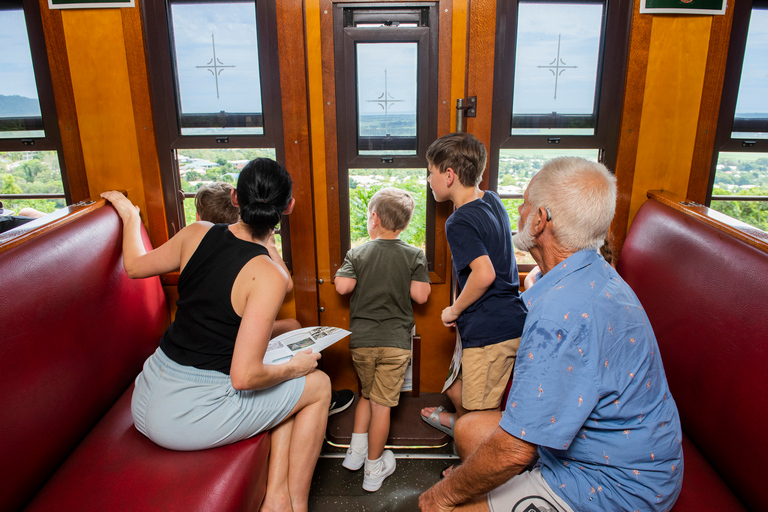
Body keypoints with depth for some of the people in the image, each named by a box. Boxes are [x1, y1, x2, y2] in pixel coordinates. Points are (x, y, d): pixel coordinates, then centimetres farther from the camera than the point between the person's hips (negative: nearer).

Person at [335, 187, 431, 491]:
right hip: (395, 341, -1)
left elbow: (342, 286, -10)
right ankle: (374, 469, 20)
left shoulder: (357, 253, -1)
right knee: (382, 403, 7)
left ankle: (356, 451, 26)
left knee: (367, 394, 24)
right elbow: (420, 295, -9)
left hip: (361, 340, 2)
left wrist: (362, 280, 10)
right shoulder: (414, 255, -2)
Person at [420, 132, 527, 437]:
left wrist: (454, 311, -15)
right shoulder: (492, 200, 9)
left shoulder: (460, 222, -19)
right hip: (511, 319, 10)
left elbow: (484, 273, -30)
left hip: (490, 331, -10)